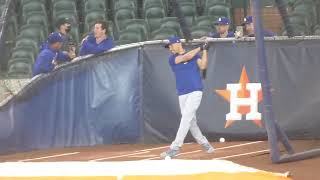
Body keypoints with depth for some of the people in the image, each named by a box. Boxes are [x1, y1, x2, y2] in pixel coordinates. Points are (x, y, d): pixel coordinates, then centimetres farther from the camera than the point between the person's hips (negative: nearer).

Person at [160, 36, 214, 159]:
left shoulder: (195, 55, 8)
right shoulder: (172, 58, 8)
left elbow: (203, 66, -6)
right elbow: (186, 57, -7)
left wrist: (205, 51, -8)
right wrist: (200, 48, -1)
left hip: (195, 92, -4)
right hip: (182, 94, 4)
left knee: (186, 118, -15)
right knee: (191, 121, 6)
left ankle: (175, 148, -20)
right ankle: (204, 144, 23)